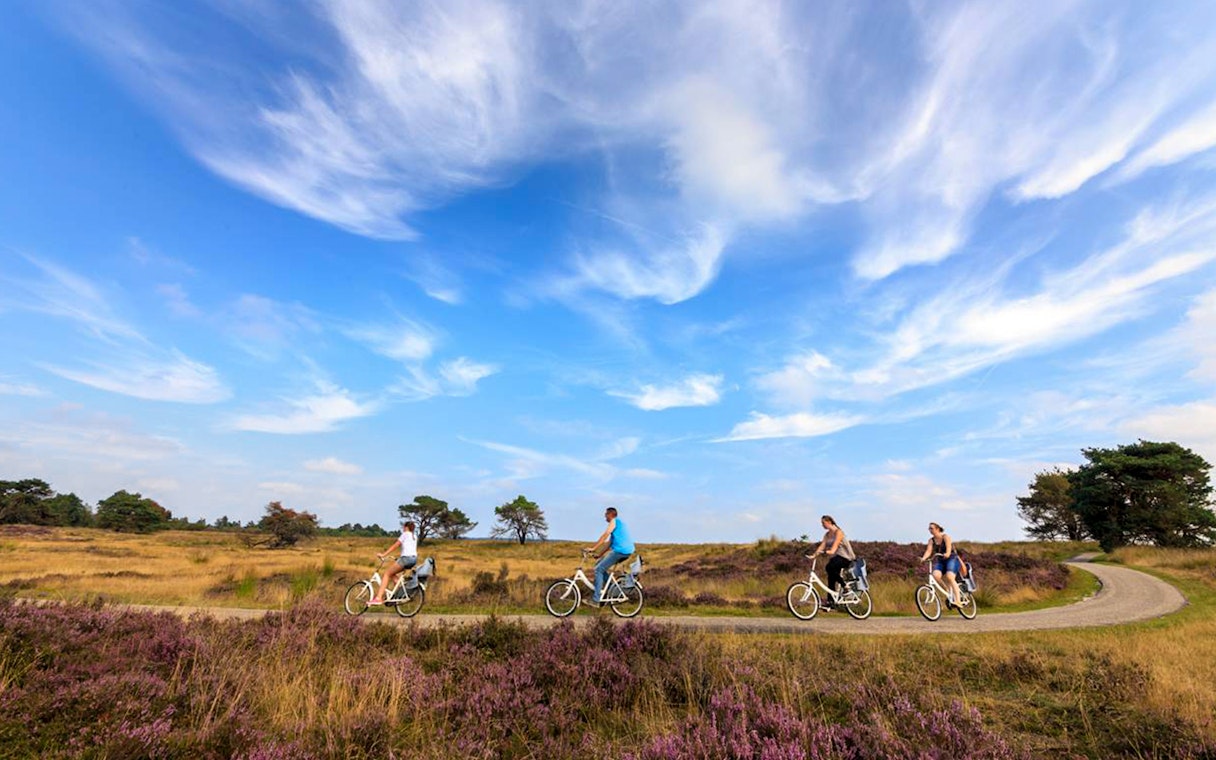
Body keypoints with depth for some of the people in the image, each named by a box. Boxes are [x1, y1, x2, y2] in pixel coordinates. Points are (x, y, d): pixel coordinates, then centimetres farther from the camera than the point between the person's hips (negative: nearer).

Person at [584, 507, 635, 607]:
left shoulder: (614, 521, -2)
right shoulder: (619, 523, 26)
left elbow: (605, 536, -15)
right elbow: (609, 542, 25)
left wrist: (593, 548, -17)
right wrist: (600, 555, 23)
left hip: (620, 550, -9)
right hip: (627, 551, 9)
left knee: (599, 569, -7)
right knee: (600, 566, 16)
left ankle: (596, 600, -10)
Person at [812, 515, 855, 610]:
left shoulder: (838, 532, -10)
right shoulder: (827, 535, 11)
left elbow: (836, 544, -26)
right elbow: (822, 546, 1)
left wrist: (831, 551, -44)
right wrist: (814, 555, -14)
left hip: (844, 557, -8)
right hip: (835, 557, 8)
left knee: (830, 567, -31)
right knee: (831, 578, 0)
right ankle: (831, 601, 6)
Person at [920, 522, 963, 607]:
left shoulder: (946, 537, -9)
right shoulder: (931, 540, 4)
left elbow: (949, 547, -27)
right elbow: (928, 551, -9)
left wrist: (947, 554, -49)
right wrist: (924, 558, -29)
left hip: (952, 559, -4)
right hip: (940, 561, 4)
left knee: (950, 577, -26)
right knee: (935, 575, -23)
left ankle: (957, 601, -19)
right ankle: (949, 593, -5)